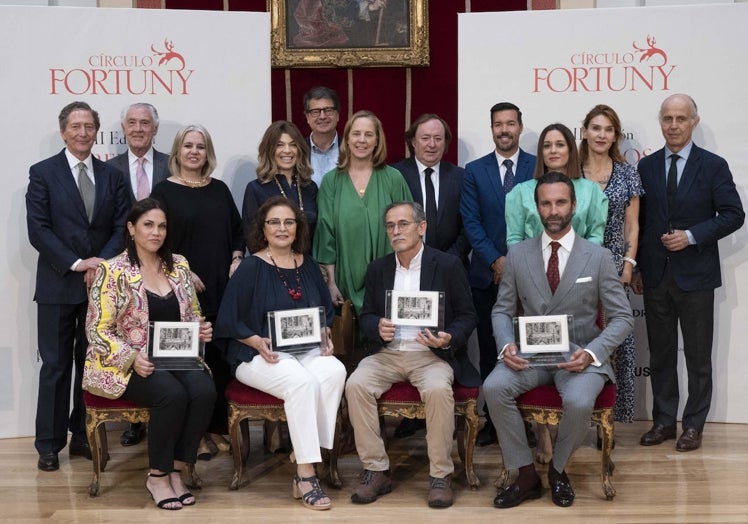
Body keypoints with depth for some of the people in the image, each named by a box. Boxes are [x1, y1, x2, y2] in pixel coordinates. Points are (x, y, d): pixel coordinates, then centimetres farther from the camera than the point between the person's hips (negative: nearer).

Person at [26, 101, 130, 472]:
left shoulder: (111, 176, 11)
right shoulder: (43, 173, 1)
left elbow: (122, 226, 6)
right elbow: (38, 229, -6)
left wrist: (102, 261, -10)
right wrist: (76, 264, -15)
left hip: (101, 283, 3)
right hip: (58, 285, -3)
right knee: (55, 365, 2)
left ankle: (83, 436, 18)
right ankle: (49, 444, 9)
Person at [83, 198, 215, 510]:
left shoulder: (178, 265, 10)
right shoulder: (112, 271, -6)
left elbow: (192, 316, 19)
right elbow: (97, 331, -9)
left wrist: (202, 330, -5)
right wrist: (133, 358, -23)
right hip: (125, 363, -5)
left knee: (205, 390, -26)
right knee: (172, 394, -32)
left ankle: (175, 471, -10)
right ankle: (157, 476, -11)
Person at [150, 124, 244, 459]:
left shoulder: (220, 190, 14)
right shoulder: (164, 191, 2)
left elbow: (237, 230, 19)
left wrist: (237, 260, 3)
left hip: (222, 289, 4)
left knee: (221, 357, 3)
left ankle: (217, 428, 15)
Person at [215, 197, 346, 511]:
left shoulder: (308, 265, 12)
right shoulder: (251, 268, -2)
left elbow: (326, 311, 20)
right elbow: (229, 322, -3)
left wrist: (326, 336, 0)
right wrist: (258, 343, -18)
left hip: (307, 350, 4)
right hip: (259, 353, -4)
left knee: (335, 371, -29)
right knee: (303, 381, -34)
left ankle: (304, 458, -24)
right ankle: (306, 473, -26)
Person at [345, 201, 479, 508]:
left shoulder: (448, 265, 1)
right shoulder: (377, 269, 12)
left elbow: (467, 316, 1)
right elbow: (365, 316, 12)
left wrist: (448, 339, -19)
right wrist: (378, 327, -12)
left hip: (431, 355, -3)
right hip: (387, 354, 3)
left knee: (438, 389, -35)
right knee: (355, 385, -25)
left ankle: (441, 476, -20)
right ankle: (376, 471, -15)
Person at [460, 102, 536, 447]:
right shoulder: (474, 171, 8)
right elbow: (471, 222, 2)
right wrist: (496, 260, -9)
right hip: (487, 274, 1)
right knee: (490, 350, 4)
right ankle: (492, 419, 10)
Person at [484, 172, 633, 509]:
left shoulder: (599, 257, 0)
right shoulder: (517, 255, 6)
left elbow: (623, 317, 0)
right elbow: (502, 310, 8)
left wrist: (592, 352, -18)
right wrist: (507, 345, -14)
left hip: (579, 355, -2)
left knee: (579, 402, -33)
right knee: (493, 387, -27)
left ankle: (558, 470, -1)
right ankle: (527, 475, -10)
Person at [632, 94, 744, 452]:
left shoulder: (713, 166, -3)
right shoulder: (646, 167, 6)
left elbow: (734, 215, -5)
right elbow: (639, 220, 10)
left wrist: (692, 236, -16)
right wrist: (637, 268, 6)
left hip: (695, 275, -3)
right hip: (656, 275, 3)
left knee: (698, 356, 5)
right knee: (660, 354, 10)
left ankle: (693, 425, 15)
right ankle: (664, 421, 20)